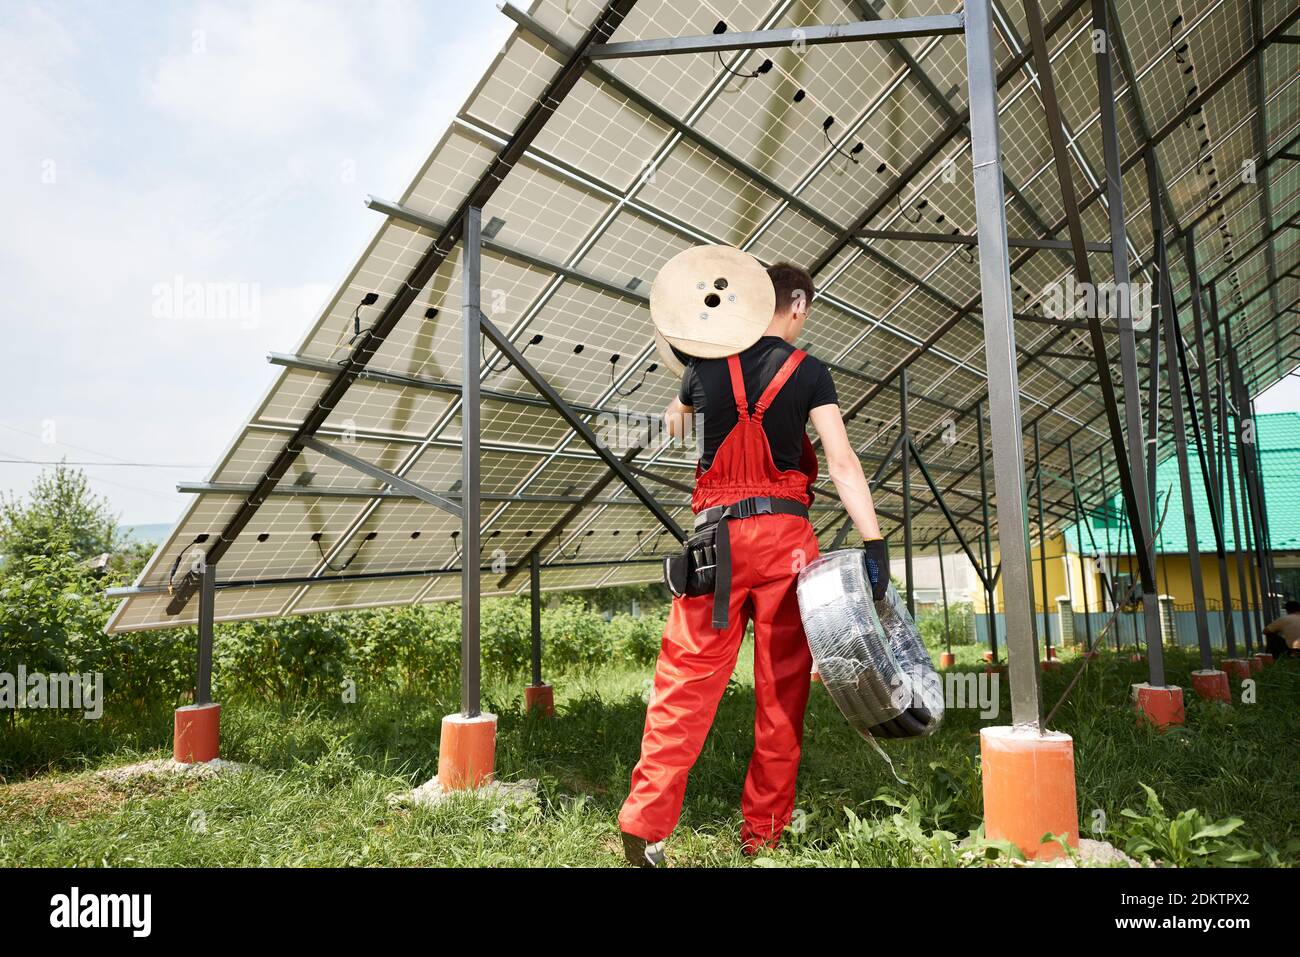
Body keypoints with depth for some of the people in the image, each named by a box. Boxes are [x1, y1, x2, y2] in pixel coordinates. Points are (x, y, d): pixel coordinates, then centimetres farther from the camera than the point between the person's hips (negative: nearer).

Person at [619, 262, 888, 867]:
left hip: (717, 535, 1)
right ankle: (763, 835, 15)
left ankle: (643, 827, -5)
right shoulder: (808, 371, 2)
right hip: (784, 535, -1)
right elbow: (842, 462, -8)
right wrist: (873, 541, -12)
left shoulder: (706, 362, 8)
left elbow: (674, 426, 27)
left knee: (685, 681, 1)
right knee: (781, 688, 7)